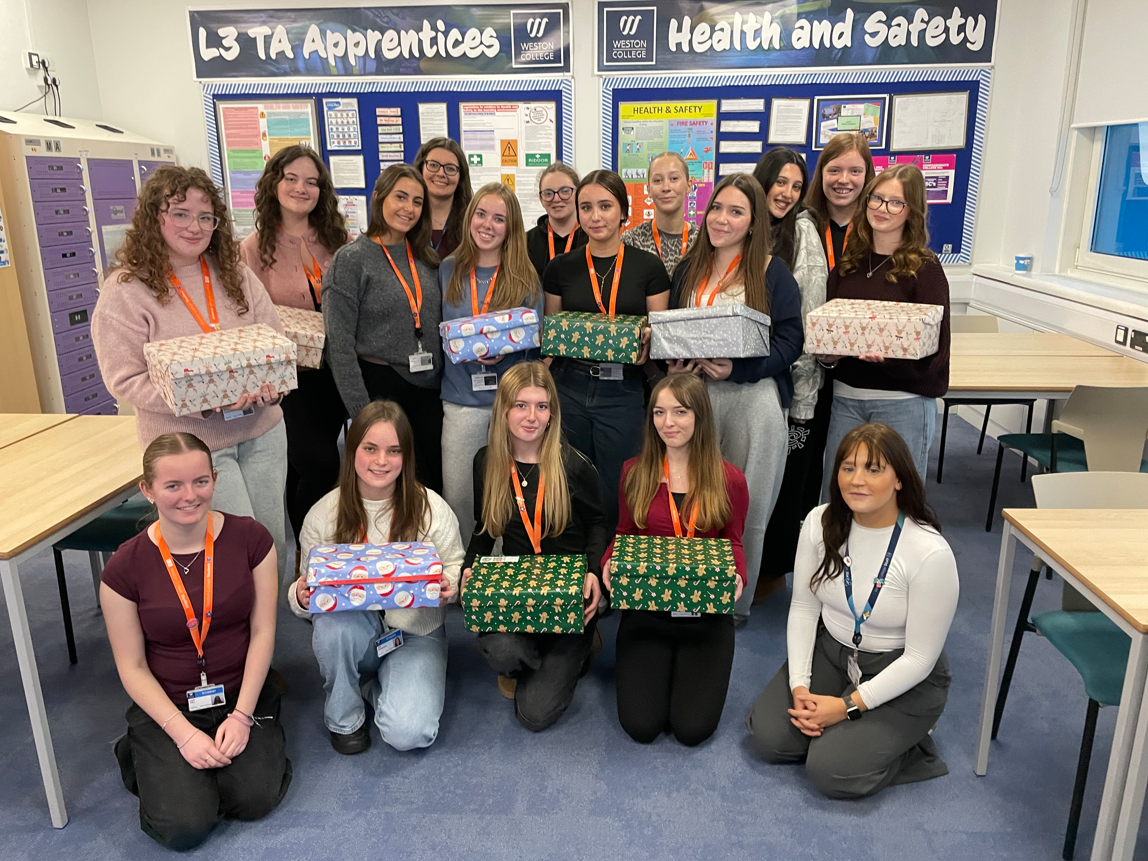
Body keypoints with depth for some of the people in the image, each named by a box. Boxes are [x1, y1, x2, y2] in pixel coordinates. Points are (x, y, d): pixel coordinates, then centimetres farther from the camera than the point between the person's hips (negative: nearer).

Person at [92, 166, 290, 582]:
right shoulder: (126, 291, -9)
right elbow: (125, 380, -11)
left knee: (273, 543, 13)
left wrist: (271, 384, -14)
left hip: (262, 431, 5)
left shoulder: (236, 274, 6)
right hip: (192, 443, -5)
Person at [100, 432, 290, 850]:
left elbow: (262, 631, -7)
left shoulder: (251, 538, -10)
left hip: (242, 693, 1)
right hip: (166, 705, -1)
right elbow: (132, 667, -6)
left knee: (256, 799, -16)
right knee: (184, 827, -15)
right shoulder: (124, 568, -12)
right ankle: (151, 757, 15)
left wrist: (242, 715, -12)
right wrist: (183, 733, -14)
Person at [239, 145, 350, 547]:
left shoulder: (334, 239, 7)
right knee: (320, 462, -12)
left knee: (307, 467, 13)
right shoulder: (255, 247, -3)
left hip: (333, 370, 4)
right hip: (289, 374, -4)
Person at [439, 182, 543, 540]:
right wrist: (470, 349, -7)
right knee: (456, 497, 4)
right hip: (461, 399, 1)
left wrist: (505, 350, -18)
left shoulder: (525, 278, 3)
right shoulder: (449, 270, 6)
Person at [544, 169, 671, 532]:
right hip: (568, 388, 2)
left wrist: (646, 343, -15)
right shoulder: (561, 267, 6)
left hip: (623, 391, -2)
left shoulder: (648, 267, 1)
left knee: (615, 499, 5)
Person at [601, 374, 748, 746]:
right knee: (640, 725, -7)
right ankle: (646, 664, 26)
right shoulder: (634, 472, -3)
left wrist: (736, 577, -16)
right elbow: (624, 533, 7)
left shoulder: (729, 479, -6)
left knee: (693, 728, -6)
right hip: (645, 607, 1)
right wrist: (609, 563, -14)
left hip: (706, 613, 0)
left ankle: (685, 666, 26)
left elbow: (733, 543, 5)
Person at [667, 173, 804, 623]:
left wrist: (737, 368, -19)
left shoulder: (773, 273, -1)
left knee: (746, 507, 3)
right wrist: (675, 361, -4)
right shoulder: (689, 268, 13)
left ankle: (737, 602, 20)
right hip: (695, 395, 4)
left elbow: (790, 339, -6)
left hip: (754, 399, -3)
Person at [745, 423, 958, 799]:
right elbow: (804, 606, -3)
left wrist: (848, 706, -19)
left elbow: (919, 658, -18)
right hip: (831, 651, 5)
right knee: (768, 737, -10)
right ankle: (846, 729, 15)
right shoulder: (821, 522, -12)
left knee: (831, 773, -18)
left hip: (904, 677, -4)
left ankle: (909, 742, 9)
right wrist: (799, 684, -12)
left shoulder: (931, 553, -25)